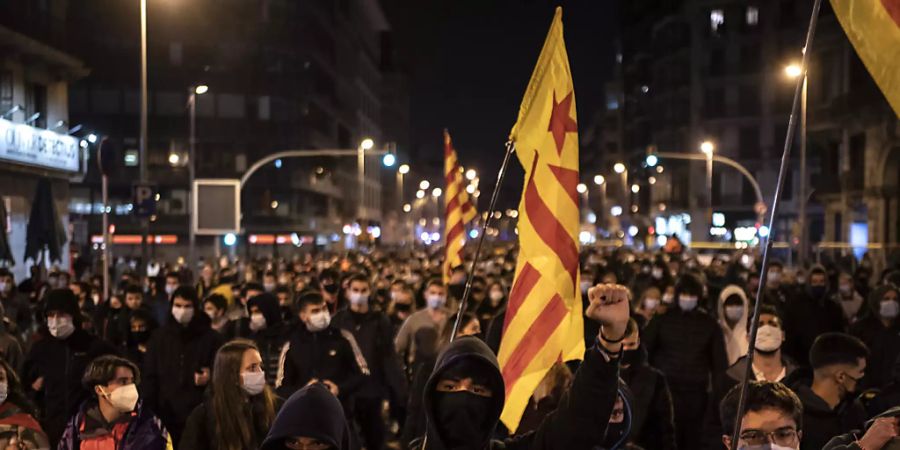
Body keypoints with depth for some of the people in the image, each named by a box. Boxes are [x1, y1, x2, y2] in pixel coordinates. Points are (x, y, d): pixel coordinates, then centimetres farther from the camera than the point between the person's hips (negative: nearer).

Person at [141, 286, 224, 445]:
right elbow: (150, 377, 8)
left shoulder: (211, 338, 4)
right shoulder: (159, 336, 10)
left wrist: (210, 378, -16)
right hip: (166, 414, 2)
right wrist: (150, 413, -1)